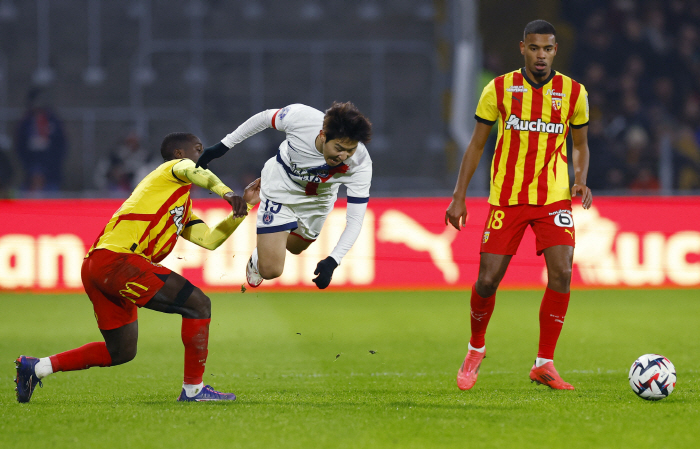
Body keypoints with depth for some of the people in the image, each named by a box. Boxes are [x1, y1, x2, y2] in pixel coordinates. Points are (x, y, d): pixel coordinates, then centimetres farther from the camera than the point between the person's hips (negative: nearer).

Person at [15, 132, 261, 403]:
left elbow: (209, 239, 26)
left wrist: (244, 206, 21)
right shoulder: (175, 167, 8)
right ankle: (193, 389, -6)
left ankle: (36, 367, 19)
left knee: (121, 352, 19)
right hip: (117, 258, -10)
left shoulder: (184, 208, 32)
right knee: (199, 304, -9)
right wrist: (227, 193, -27)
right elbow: (193, 173, -16)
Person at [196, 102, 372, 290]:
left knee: (295, 247, 27)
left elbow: (355, 220, -33)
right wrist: (224, 145, -7)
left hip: (318, 199, 2)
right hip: (281, 187, -2)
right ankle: (258, 258, 30)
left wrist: (333, 261, -46)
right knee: (270, 270, -7)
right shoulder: (299, 117, -40)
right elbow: (265, 118, -16)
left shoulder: (361, 163, -38)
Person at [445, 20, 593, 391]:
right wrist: (459, 196, 1)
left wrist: (581, 179, -6)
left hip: (554, 197, 1)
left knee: (561, 274, -16)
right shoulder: (499, 89, -2)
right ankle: (476, 349, 25)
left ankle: (544, 364, -5)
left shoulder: (573, 93, 1)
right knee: (488, 279, -4)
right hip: (506, 199, -1)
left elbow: (580, 144, 14)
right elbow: (476, 144, 6)